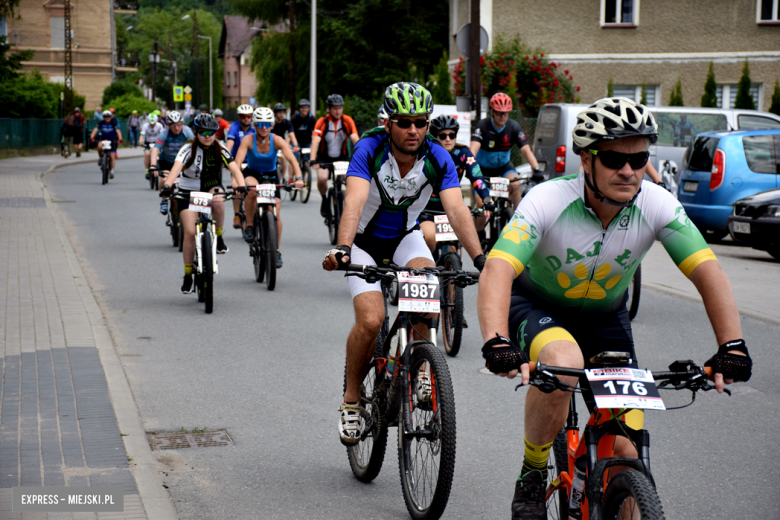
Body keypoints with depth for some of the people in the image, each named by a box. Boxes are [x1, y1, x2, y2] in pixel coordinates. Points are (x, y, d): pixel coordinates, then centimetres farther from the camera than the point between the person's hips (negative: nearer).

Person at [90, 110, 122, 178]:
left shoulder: (113, 123, -11)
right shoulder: (101, 123, -7)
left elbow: (118, 130, -23)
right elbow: (96, 129, -18)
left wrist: (119, 139, -40)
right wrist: (92, 137, -35)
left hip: (112, 141, 0)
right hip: (103, 140, 1)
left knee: (112, 156, -8)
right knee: (99, 147, -34)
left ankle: (112, 170, 3)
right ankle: (100, 157, -5)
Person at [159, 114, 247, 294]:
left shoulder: (220, 150, -8)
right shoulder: (189, 149, -13)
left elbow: (234, 168, -22)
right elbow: (177, 167, -31)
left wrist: (241, 185, -43)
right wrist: (167, 186, -49)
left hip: (211, 188, 1)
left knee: (218, 201, -36)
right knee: (190, 232, -14)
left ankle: (219, 239, -13)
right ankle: (187, 276, 1)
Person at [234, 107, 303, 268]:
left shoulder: (277, 140, -20)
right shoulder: (248, 140, -21)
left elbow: (292, 160, -30)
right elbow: (238, 161, -33)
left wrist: (298, 178, -47)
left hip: (270, 176, 1)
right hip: (252, 173, -1)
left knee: (275, 214, -10)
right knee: (252, 190, -37)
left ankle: (276, 251, 7)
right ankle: (249, 225, -17)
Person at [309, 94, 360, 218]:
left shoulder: (347, 121, -11)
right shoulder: (322, 122, -16)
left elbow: (355, 139, -21)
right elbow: (315, 141, -26)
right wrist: (313, 160, -40)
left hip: (342, 157, 1)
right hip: (325, 157, -1)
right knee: (322, 178, -27)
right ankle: (325, 199, 5)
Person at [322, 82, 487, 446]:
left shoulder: (437, 158, -19)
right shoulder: (369, 150, -26)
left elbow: (456, 209, -29)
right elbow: (354, 203, -39)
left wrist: (480, 258, -44)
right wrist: (341, 249, -57)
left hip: (406, 237, 2)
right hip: (365, 240, -2)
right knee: (371, 320, -22)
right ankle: (351, 399, 0)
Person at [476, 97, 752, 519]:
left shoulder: (657, 205, -21)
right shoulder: (548, 200, -30)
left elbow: (708, 272, -22)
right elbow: (498, 270, -40)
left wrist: (732, 346, -36)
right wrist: (497, 343, -57)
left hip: (605, 316, 3)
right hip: (537, 305, -3)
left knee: (627, 449, -10)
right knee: (563, 363, -37)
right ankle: (531, 476, -13)